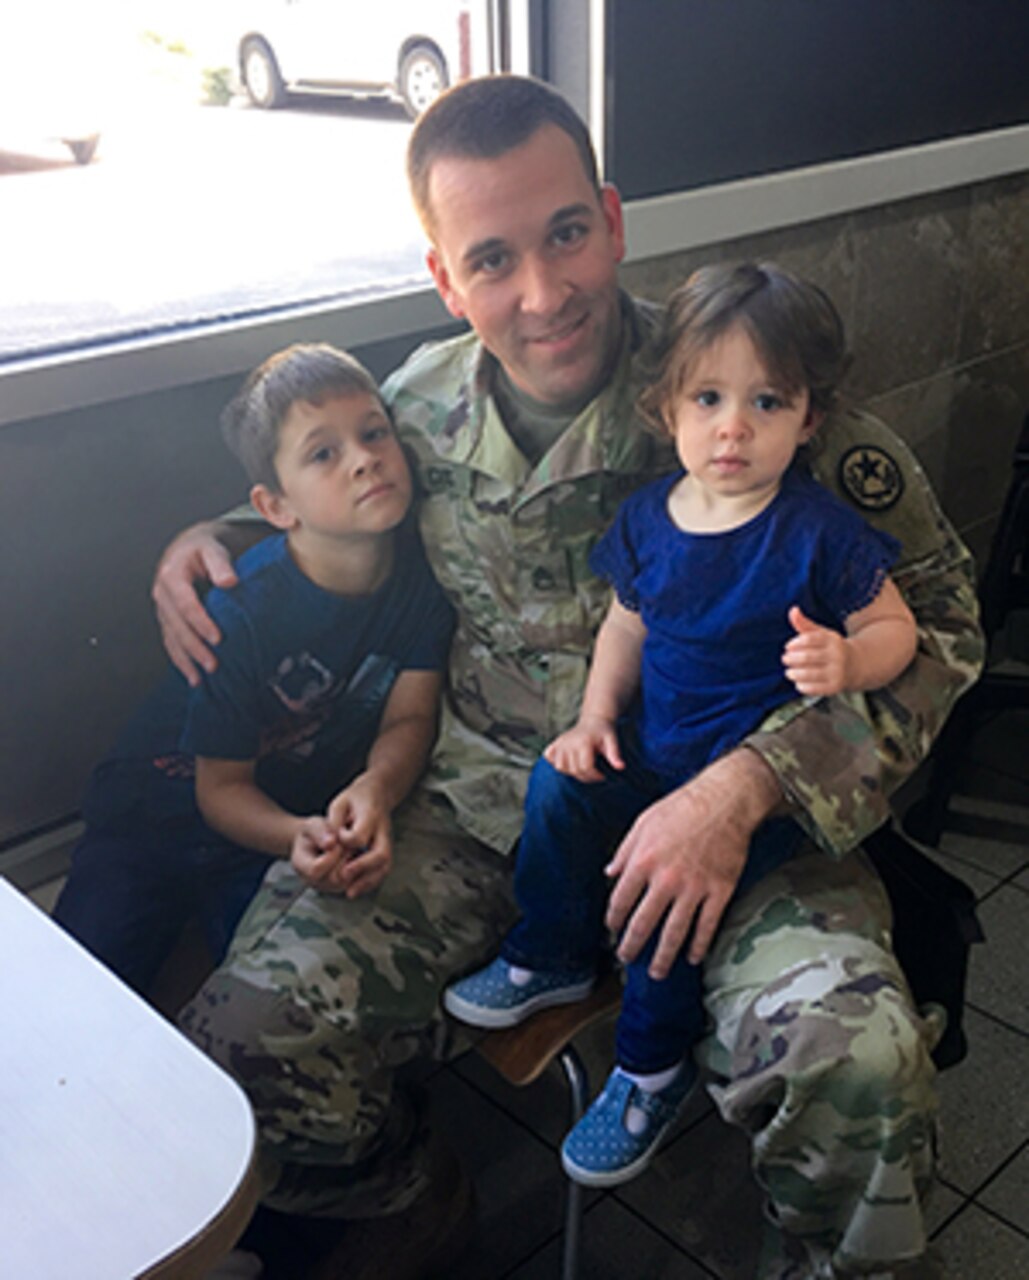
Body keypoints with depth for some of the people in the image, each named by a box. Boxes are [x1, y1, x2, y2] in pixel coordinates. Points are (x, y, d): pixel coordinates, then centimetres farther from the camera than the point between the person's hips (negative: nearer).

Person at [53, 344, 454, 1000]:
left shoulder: (424, 563, -15)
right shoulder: (242, 613, -26)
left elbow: (410, 717, -10)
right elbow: (222, 785, -17)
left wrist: (374, 789, -32)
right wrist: (296, 836, -38)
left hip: (312, 814, 3)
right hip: (171, 811, -2)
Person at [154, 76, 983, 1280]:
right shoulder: (419, 405, 1)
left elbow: (931, 616, -12)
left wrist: (743, 786, -24)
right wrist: (210, 542, 1)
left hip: (710, 806, -2)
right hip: (474, 803, 3)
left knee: (857, 1061, -29)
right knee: (245, 1041, -16)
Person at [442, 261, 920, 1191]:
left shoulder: (822, 531, -14)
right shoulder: (648, 518, 1)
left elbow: (895, 627, -7)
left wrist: (848, 661, -29)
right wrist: (596, 717, 2)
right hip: (655, 748, 6)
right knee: (558, 788, -12)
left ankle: (653, 1067, 3)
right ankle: (552, 959, 15)